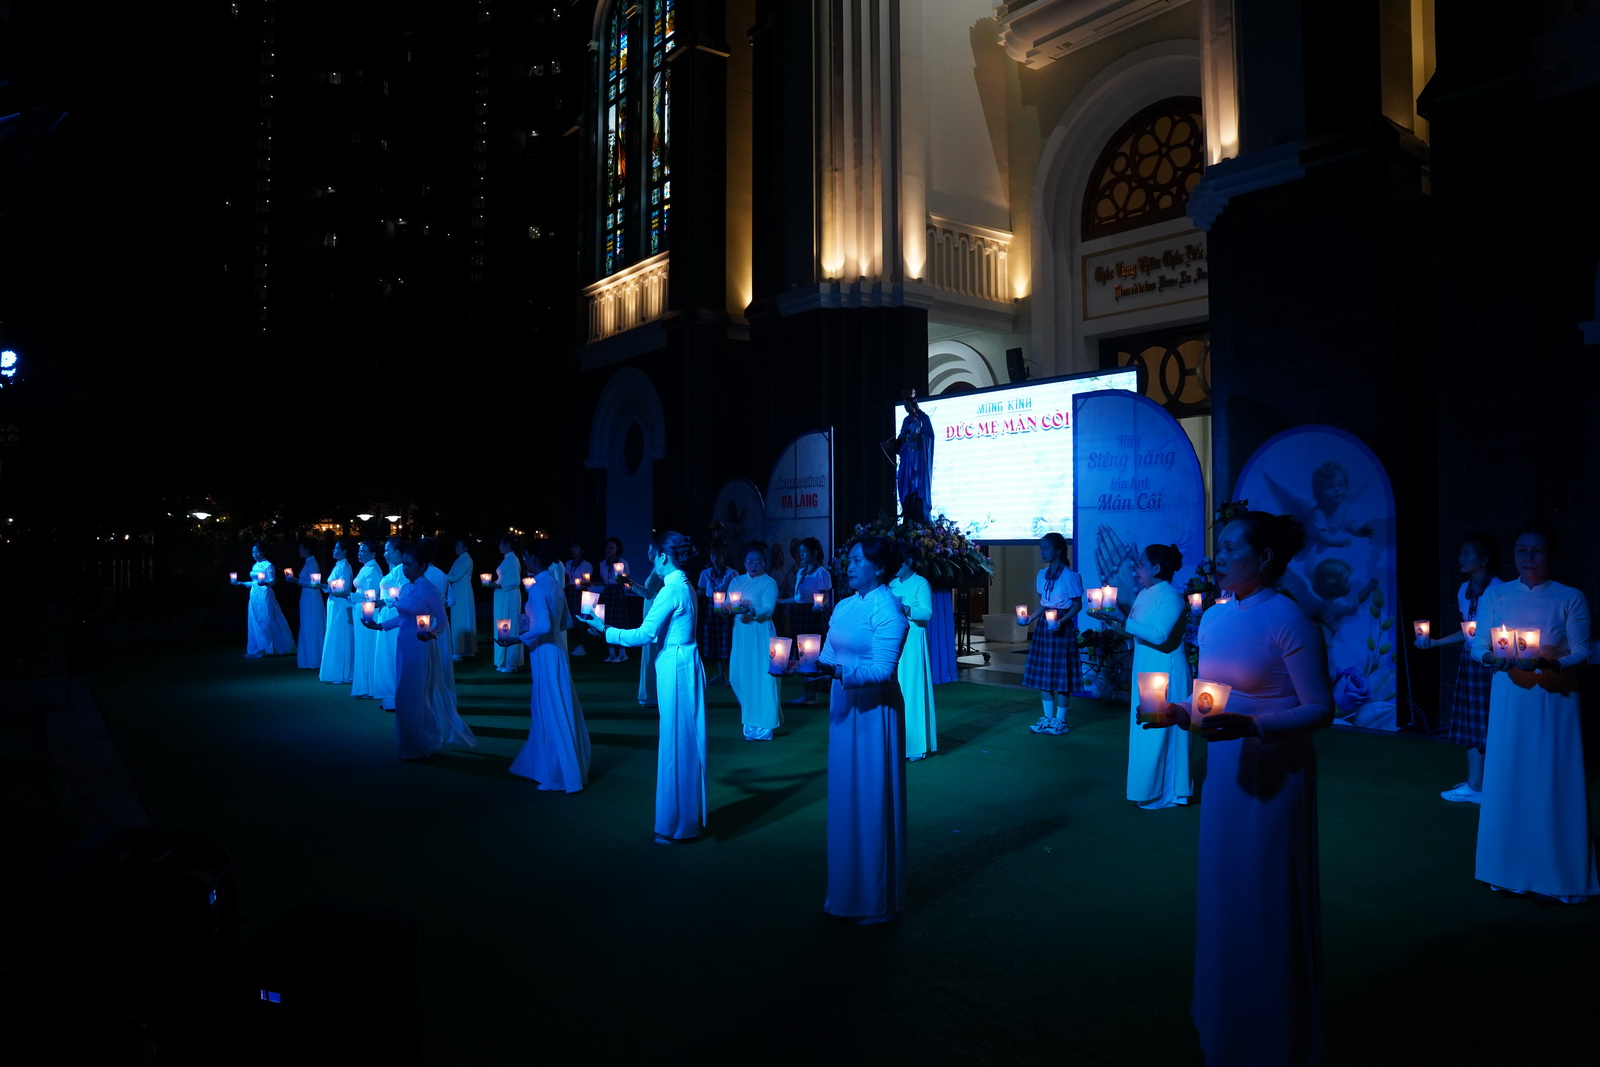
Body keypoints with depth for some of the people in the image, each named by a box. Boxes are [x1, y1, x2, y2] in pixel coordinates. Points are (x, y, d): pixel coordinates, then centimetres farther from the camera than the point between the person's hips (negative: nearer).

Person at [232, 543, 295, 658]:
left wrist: (264, 582, -32)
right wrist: (240, 583, 19)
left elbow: (272, 581, -13)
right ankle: (256, 650, 8)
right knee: (255, 623, 5)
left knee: (267, 622, -4)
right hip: (254, 596, 7)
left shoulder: (268, 565, -5)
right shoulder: (255, 566, 15)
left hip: (264, 595, -7)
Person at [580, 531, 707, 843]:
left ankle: (677, 825, 12)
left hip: (675, 670, -9)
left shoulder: (671, 590, -17)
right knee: (688, 743, 15)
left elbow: (644, 635, -17)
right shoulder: (685, 587, 11)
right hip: (687, 664, 9)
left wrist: (605, 630, -10)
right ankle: (691, 817, 26)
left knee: (676, 745, 0)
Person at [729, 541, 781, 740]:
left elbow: (768, 609, -14)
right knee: (737, 676, 5)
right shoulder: (736, 581, 13)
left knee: (760, 676, -5)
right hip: (740, 632, 5)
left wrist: (750, 610, -31)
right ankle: (749, 714, 25)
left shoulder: (769, 583, -2)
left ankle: (762, 726, 2)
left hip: (760, 633, -5)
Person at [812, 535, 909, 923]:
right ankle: (848, 890, 29)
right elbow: (829, 655, 11)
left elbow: (881, 669, -21)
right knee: (843, 800, 14)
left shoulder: (887, 609, -14)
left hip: (874, 712, -8)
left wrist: (837, 671, -30)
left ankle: (875, 901, 18)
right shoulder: (843, 606, 11)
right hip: (844, 707, 8)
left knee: (871, 804, 2)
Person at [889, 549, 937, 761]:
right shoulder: (893, 584, 15)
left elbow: (927, 612, -15)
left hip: (912, 642, -6)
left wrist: (905, 609, -28)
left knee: (912, 691, -5)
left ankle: (916, 745, 3)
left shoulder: (921, 584, -5)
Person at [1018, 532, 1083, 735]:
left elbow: (1077, 604, -10)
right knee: (1043, 672, 9)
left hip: (1062, 626, -7)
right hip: (1043, 625, 7)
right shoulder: (1042, 574, 9)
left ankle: (1060, 720, 8)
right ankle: (1048, 718, 19)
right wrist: (1031, 617, 3)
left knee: (1061, 673, -1)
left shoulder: (1069, 576, -12)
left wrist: (1062, 621, -23)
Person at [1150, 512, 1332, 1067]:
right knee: (1220, 895, 17)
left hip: (1274, 776, -7)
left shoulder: (1289, 620, -15)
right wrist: (1179, 713, -4)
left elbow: (1320, 710, -16)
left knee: (1267, 905, 6)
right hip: (1224, 770, 7)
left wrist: (1248, 726, -27)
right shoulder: (1214, 617, 7)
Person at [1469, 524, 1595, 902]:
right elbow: (1479, 645, 5)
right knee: (1507, 782, 4)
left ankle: (1558, 875, 12)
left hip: (1554, 699, -2)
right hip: (1509, 697, 2)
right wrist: (1494, 657, -17)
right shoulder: (1495, 596, 5)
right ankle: (1510, 872, 16)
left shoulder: (1570, 599, 0)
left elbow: (1581, 653, -4)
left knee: (1554, 785, 0)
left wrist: (1545, 661, -21)